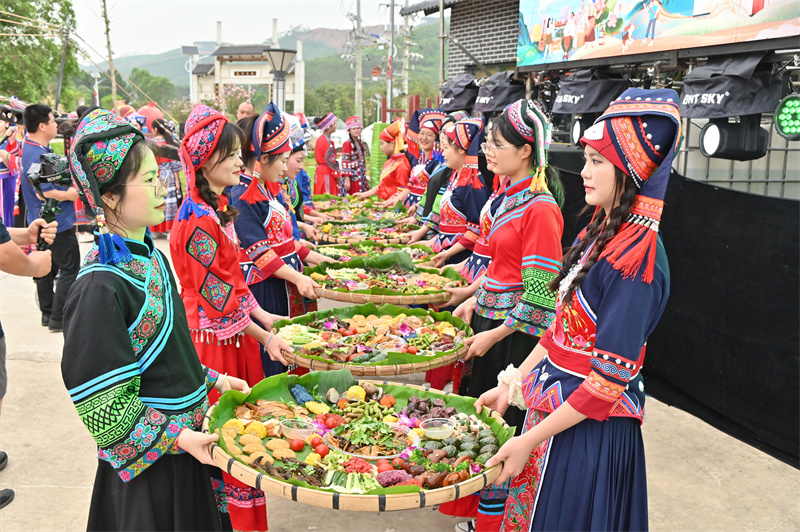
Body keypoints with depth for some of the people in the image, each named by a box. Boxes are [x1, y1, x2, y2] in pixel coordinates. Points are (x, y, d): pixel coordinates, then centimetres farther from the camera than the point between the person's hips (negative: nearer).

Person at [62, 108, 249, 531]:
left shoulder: (151, 257, 4)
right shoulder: (100, 287, -23)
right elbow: (101, 402, -21)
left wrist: (212, 381, 10)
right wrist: (177, 437, -22)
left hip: (188, 438, 8)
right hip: (149, 466, -8)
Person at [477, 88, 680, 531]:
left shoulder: (637, 257, -22)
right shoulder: (600, 232, 5)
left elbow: (610, 378, -22)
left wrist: (530, 440, -18)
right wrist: (514, 383, 9)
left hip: (588, 426, -8)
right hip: (552, 403, 8)